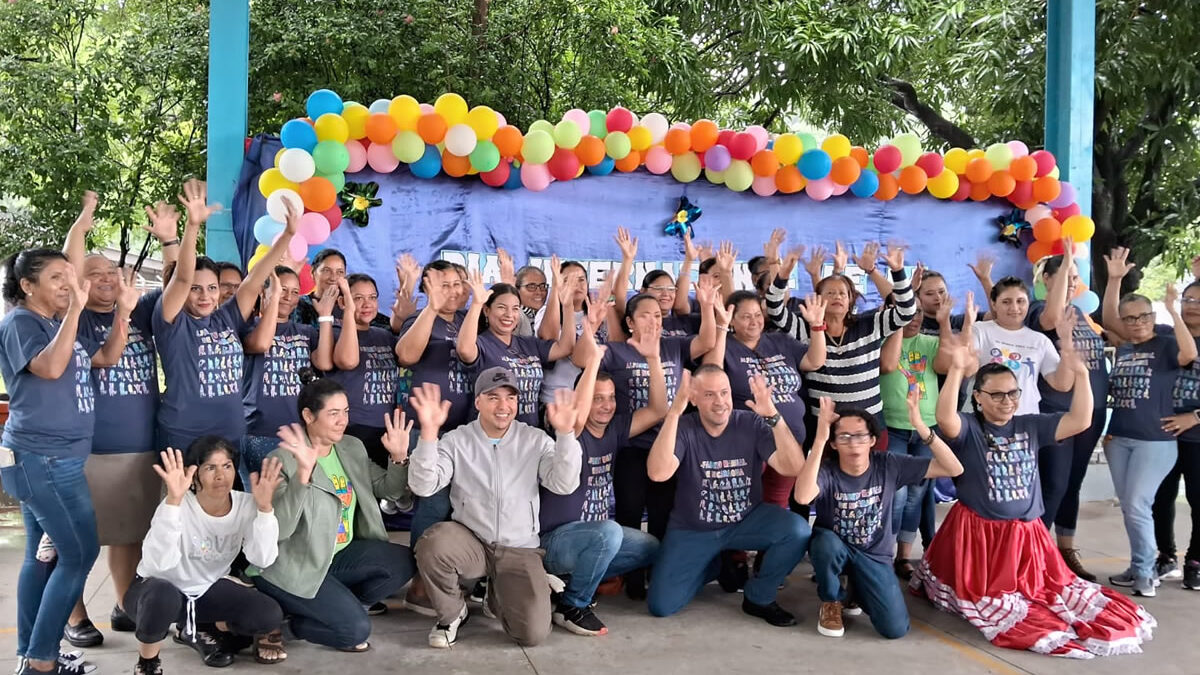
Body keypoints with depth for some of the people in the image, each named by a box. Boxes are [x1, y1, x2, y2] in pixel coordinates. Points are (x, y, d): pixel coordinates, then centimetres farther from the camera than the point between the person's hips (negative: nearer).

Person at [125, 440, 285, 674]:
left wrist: (264, 506, -38)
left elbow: (263, 559, -27)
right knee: (164, 597, -40)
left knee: (269, 615, -17)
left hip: (207, 589, 5)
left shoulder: (245, 505, -15)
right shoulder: (179, 506, -26)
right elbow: (159, 562, -43)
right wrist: (174, 500, -52)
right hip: (159, 590, -5)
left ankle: (196, 631, 12)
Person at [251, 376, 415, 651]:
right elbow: (277, 531, -30)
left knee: (402, 562, -14)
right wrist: (303, 474, -41)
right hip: (292, 567, -7)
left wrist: (399, 458, -10)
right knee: (356, 628, -20)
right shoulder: (283, 461, -19)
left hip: (338, 556, 7)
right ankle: (295, 618, 6)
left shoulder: (353, 448, 3)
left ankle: (341, 606, 4)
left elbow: (390, 491, 10)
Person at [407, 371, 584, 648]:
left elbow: (564, 485, -13)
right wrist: (429, 431, -29)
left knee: (533, 634, -16)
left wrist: (565, 433, -26)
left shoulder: (536, 440, 0)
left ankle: (497, 600, 22)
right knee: (433, 544, -35)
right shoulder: (456, 441, -3)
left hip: (520, 550, 1)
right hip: (471, 542, -1)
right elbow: (422, 486, -16)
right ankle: (452, 612, -3)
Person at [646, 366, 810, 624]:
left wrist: (774, 416, -35)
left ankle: (759, 598, -2)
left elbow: (794, 468, -23)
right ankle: (710, 565, 20)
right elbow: (658, 473, -33)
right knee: (661, 605, -12)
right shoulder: (684, 428, -15)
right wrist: (674, 412, -39)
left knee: (798, 530, -28)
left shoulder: (752, 424, -12)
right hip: (692, 530, 0)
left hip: (747, 521, 1)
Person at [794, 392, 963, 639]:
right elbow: (803, 497, -47)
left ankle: (858, 587, 19)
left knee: (895, 629, -15)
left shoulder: (889, 465, -14)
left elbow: (954, 469, -18)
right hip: (833, 549, -2)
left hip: (874, 556, 2)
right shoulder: (827, 472, -23)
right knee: (827, 541, -39)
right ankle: (831, 603, -6)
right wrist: (819, 439, -51)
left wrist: (920, 426, -32)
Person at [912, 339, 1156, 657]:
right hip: (978, 535, -5)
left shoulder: (1030, 427, 5)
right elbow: (945, 418, -32)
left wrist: (1080, 373, -17)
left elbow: (1080, 421, -4)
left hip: (1027, 536, 5)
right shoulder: (967, 428, -9)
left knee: (1051, 588, 10)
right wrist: (956, 370, -44)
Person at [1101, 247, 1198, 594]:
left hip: (1155, 441, -6)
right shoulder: (1124, 349, 11)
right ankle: (1143, 564, 22)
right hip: (1119, 439, 6)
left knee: (1138, 506, -8)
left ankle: (1145, 571, 5)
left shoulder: (1166, 344, -6)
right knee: (1128, 508, 10)